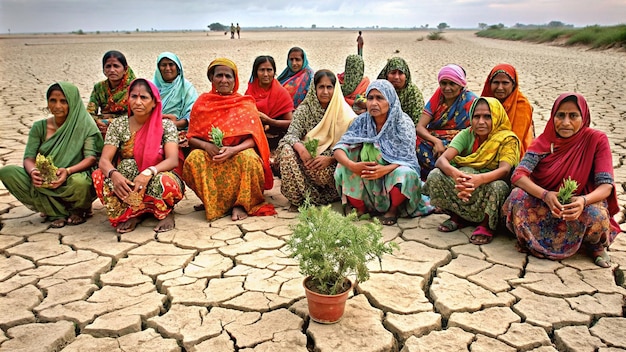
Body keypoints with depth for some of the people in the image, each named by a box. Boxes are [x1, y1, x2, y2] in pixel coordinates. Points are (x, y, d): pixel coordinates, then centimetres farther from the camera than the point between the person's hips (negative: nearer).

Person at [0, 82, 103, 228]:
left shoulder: (84, 125, -3)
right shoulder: (40, 127, 7)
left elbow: (92, 157, -11)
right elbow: (29, 157, 1)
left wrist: (68, 171, -30)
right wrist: (33, 171, -24)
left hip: (72, 180, -4)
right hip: (44, 182, 4)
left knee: (79, 182, -40)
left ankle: (79, 210, 1)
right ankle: (57, 213, -12)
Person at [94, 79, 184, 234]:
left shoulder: (166, 125, -6)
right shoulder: (118, 125, -1)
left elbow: (173, 160, -19)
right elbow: (104, 160, -11)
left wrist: (149, 172, -39)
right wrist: (113, 174, -35)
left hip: (155, 182, -2)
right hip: (127, 183, 2)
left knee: (165, 181, -36)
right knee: (99, 176, -25)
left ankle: (166, 212, -3)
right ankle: (132, 214, -6)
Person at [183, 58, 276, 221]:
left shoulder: (246, 104, 2)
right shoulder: (202, 102, 6)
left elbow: (253, 138, -6)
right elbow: (191, 137, 3)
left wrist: (233, 150, -26)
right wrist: (206, 146, -20)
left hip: (238, 154, -1)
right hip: (209, 155, 1)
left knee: (249, 158, -35)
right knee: (193, 159, -31)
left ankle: (241, 204, -13)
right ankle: (212, 202, -9)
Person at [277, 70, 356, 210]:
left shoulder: (344, 113, 0)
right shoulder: (304, 109, 5)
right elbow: (291, 134, -8)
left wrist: (330, 159, -24)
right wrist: (300, 148, -31)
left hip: (332, 164, -2)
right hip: (307, 156, 2)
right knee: (287, 150, -27)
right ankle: (298, 199, -20)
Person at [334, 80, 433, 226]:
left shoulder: (403, 123, -10)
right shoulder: (362, 121, -4)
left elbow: (407, 158, -16)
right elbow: (339, 148, -12)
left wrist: (385, 169, -35)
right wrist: (352, 165, -33)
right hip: (365, 184, 2)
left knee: (406, 174, -33)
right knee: (344, 167, -23)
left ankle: (393, 209, -2)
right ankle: (360, 208, -1)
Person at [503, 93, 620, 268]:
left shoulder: (596, 140, -12)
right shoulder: (545, 141, -8)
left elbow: (606, 185, -19)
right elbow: (518, 175, -20)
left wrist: (584, 201, -41)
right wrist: (545, 195, -39)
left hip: (580, 205, -1)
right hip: (544, 205, 1)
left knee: (597, 216, -35)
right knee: (518, 196, -29)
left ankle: (596, 245, 1)